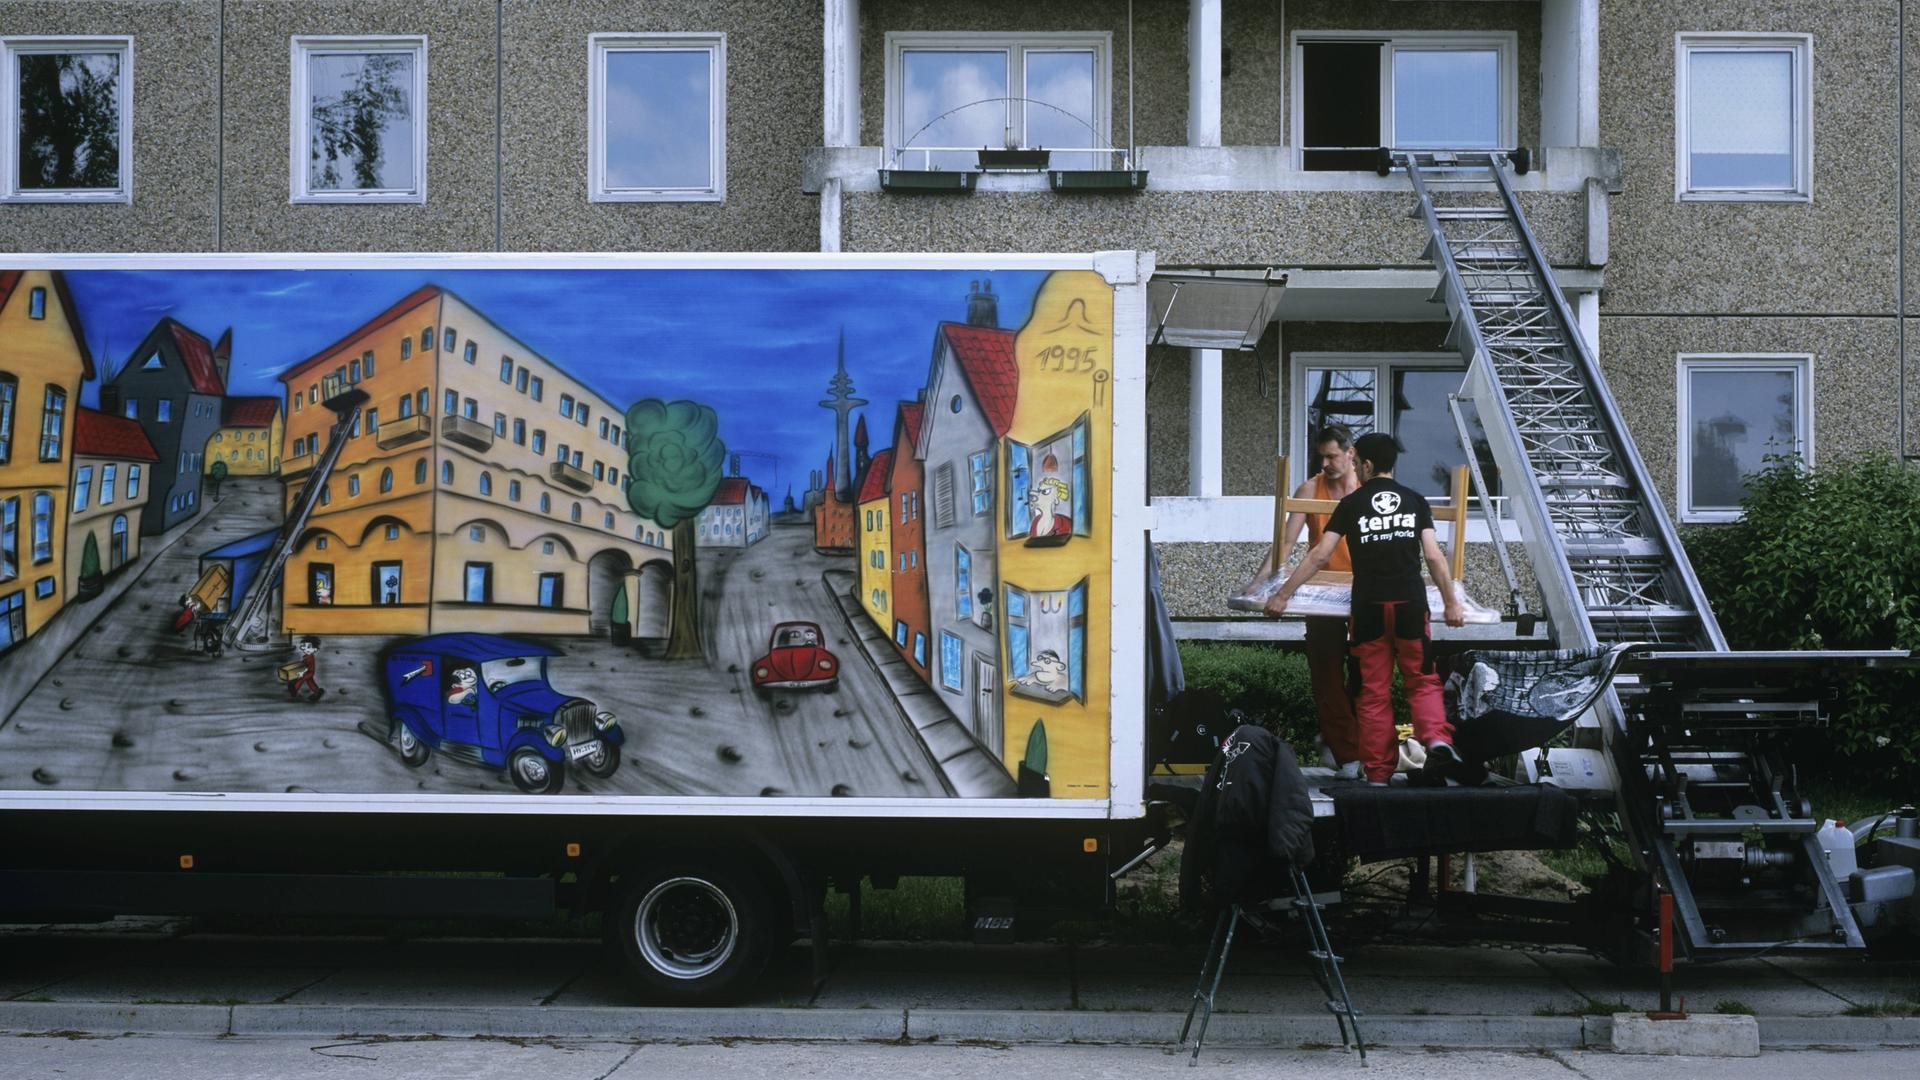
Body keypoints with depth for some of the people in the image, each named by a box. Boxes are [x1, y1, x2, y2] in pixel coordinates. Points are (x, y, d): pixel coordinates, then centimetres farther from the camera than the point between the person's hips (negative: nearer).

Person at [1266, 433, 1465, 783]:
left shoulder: (1352, 503, 3)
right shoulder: (1415, 500, 7)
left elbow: (1319, 556, 0)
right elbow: (1434, 557, 2)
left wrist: (1282, 595, 6)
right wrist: (1451, 603, 11)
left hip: (1369, 607, -1)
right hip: (1410, 604, 1)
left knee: (1374, 691, 5)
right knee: (1422, 681, 10)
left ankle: (1378, 772, 6)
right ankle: (1436, 738, -16)